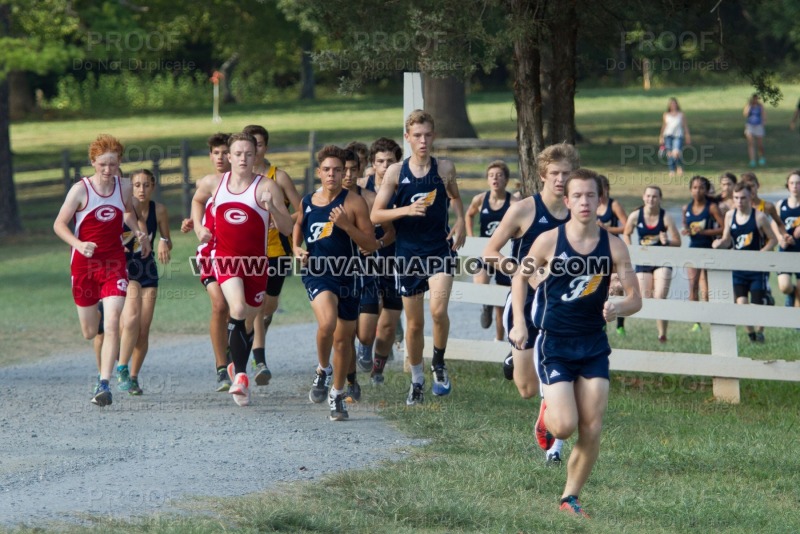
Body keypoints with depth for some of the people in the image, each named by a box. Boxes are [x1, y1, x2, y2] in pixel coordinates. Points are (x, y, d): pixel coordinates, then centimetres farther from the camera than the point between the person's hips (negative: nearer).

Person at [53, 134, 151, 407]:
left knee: (112, 324, -17)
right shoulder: (81, 190, -11)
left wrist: (139, 231, 5)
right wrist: (79, 244, -25)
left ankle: (104, 384, -16)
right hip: (84, 263, -1)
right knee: (90, 332, 12)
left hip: (114, 262, 1)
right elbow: (59, 224, -9)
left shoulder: (124, 186, -1)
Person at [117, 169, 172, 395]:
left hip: (148, 270, 4)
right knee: (132, 319, -25)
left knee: (144, 329, 1)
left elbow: (168, 242, 11)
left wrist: (164, 243, -12)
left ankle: (133, 377, 16)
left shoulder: (159, 210, -1)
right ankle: (122, 371, -16)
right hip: (125, 269, -4)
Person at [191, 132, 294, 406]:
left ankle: (237, 368, 38)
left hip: (255, 262, 1)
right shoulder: (213, 184, 4)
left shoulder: (266, 187, -5)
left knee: (248, 321, 13)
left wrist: (272, 208, -25)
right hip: (225, 258, -1)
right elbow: (197, 200, 28)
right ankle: (240, 375, -25)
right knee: (238, 309, -25)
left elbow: (287, 229, -7)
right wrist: (198, 227, 11)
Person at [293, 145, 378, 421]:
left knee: (343, 338, 10)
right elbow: (298, 225, 26)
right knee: (327, 323, -28)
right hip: (317, 272, 0)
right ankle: (323, 370, 0)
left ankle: (337, 393, 30)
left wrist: (346, 225, -21)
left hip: (347, 276, 0)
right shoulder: (308, 201, 3)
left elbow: (372, 245, -8)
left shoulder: (354, 203, -7)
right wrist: (296, 247, 7)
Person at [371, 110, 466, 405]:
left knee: (438, 310, -23)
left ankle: (439, 363, 2)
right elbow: (376, 215, -2)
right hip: (408, 253, 1)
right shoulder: (396, 172, -2)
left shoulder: (445, 168, 1)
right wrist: (407, 210, -18)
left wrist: (460, 221, 3)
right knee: (414, 323, 8)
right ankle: (416, 380, 26)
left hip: (440, 248, -1)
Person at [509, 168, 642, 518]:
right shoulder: (549, 241, -9)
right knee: (565, 427, -13)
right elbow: (520, 278, 7)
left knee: (591, 430, -3)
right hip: (554, 344, -2)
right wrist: (519, 323, -3)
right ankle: (547, 414, 25)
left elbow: (635, 298, -2)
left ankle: (571, 496, 16)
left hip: (594, 344, 2)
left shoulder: (613, 246, -5)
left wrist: (617, 308, -24)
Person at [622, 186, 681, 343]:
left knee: (660, 298, -14)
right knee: (645, 299, 2)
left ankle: (662, 334, -9)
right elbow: (626, 234, 13)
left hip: (662, 262, -2)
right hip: (643, 263, 2)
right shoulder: (635, 216, -4)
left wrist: (667, 241, -25)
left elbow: (677, 241, -4)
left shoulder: (666, 218, -9)